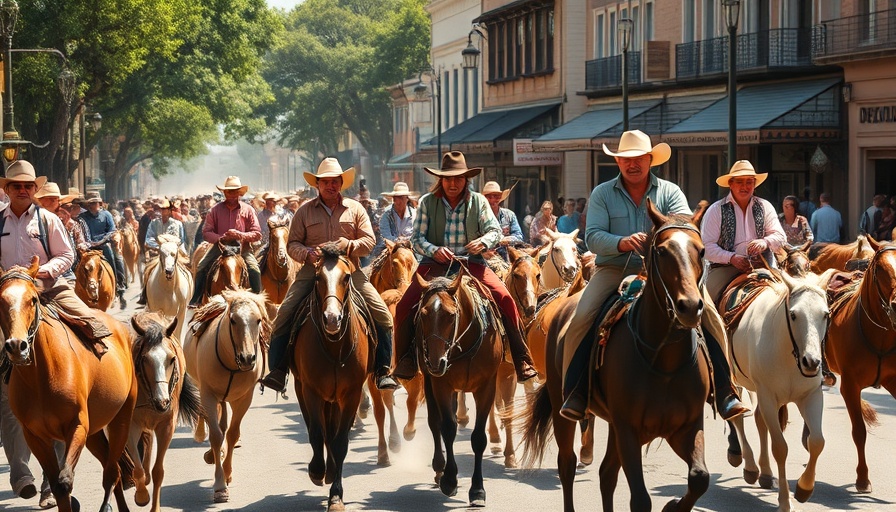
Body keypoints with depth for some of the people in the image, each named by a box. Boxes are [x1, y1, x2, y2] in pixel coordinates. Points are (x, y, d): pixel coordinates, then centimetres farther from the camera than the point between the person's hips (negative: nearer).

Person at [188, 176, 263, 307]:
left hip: (241, 247, -1)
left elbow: (257, 234, 0)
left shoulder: (248, 210, 2)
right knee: (201, 267, -17)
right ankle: (195, 300, -9)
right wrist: (221, 238, -18)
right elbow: (206, 232, 1)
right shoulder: (216, 210, 3)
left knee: (254, 269, -25)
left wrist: (240, 235, -18)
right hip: (220, 245, 1)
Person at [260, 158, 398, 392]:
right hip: (312, 271, 0)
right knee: (284, 314, -18)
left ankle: (383, 371, -4)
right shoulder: (305, 211, 9)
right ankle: (278, 371, -13)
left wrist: (348, 245, -16)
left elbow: (369, 240, 5)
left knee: (382, 315, -14)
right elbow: (292, 244, 8)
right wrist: (308, 254, -14)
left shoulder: (355, 208, 11)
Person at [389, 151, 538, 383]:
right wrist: (434, 250, -21)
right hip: (435, 264, 0)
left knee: (505, 300, -21)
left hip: (471, 263, 0)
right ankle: (406, 359, 1)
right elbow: (417, 238, 0)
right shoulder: (427, 202, 3)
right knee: (405, 306, -20)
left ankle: (521, 358, -10)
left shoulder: (478, 201, 6)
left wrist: (483, 241, -21)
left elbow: (495, 231, 3)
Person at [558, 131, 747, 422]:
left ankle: (724, 394, -12)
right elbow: (593, 237, -6)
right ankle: (575, 394, -14)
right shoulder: (602, 194, 7)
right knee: (582, 319, -26)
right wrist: (622, 243, -27)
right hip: (613, 270, 0)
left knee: (708, 313, -19)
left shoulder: (670, 192, 9)